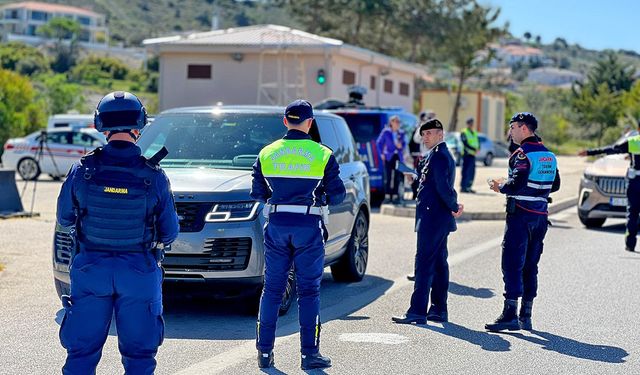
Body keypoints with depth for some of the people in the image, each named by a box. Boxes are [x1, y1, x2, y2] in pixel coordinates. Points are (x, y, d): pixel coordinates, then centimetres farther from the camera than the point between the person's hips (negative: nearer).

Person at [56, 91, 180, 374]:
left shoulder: (82, 170, -8)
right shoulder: (153, 176, -10)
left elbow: (64, 218, 6)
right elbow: (169, 231, -1)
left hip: (90, 270, 1)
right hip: (139, 274, -1)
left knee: (82, 352, 10)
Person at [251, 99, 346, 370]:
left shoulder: (267, 153, 4)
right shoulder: (322, 155, -3)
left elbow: (257, 193, 8)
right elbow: (338, 194, 0)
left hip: (277, 225, 2)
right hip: (309, 227, -2)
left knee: (272, 289, 9)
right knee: (308, 291, 3)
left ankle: (265, 352, 10)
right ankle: (309, 353, 3)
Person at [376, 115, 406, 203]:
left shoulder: (401, 133, 7)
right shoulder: (386, 132, -2)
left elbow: (404, 143, 16)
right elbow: (379, 142, 2)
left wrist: (401, 146, -6)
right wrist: (382, 153, -3)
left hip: (398, 157, 4)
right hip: (389, 156, -3)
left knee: (397, 177, 4)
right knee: (388, 176, -5)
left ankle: (395, 195, 10)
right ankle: (387, 196, -2)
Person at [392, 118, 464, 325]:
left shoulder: (438, 156, -14)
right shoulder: (443, 155, 18)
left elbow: (443, 187, -22)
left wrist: (453, 206, -11)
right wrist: (453, 206, 7)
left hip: (432, 218, -11)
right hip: (440, 219, 11)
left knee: (424, 263, -10)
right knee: (439, 263, 13)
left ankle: (417, 311, -11)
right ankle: (439, 309, 20)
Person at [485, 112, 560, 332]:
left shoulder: (522, 154, -13)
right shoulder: (548, 155, 13)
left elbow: (516, 184, -21)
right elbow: (555, 185, 18)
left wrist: (500, 187, -3)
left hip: (520, 215, -8)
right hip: (540, 215, 8)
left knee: (512, 264, -7)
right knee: (530, 265, 12)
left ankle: (510, 313, -13)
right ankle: (526, 317, 15)